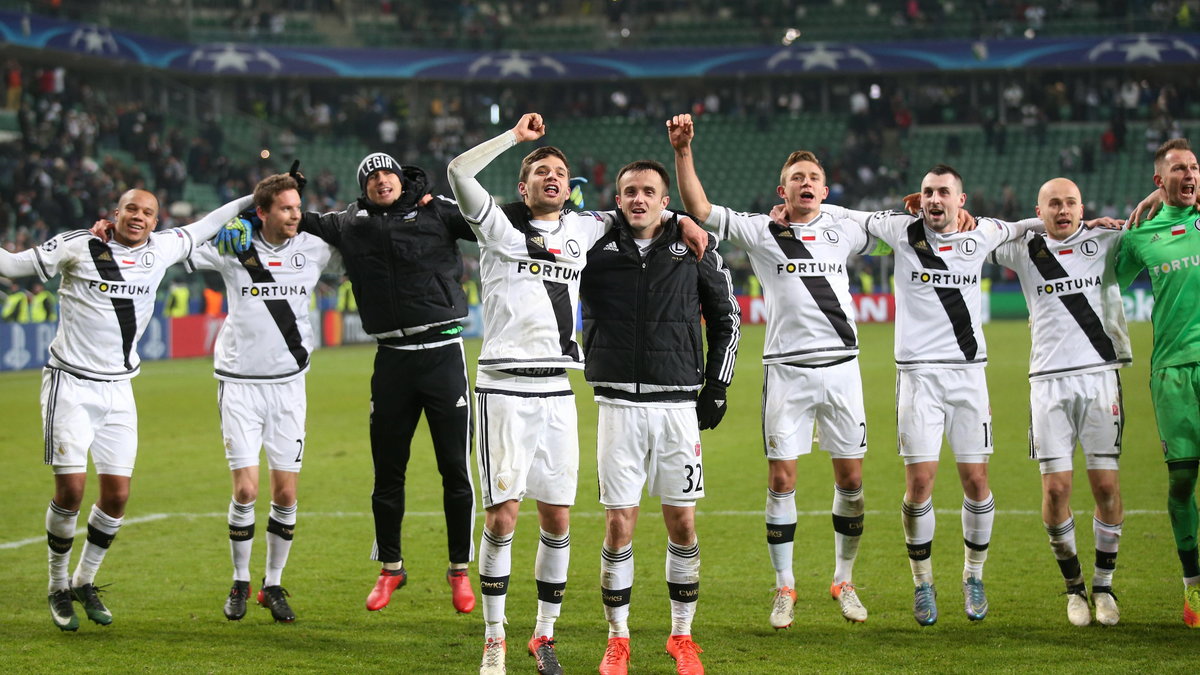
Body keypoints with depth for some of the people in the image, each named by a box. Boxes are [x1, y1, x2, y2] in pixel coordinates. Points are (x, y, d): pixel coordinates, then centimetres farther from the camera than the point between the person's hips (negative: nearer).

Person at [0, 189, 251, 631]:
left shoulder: (161, 250, 6)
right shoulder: (78, 247, -6)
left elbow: (200, 230, 24)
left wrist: (249, 201, 28)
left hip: (117, 390, 4)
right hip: (71, 383, -4)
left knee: (117, 494, 0)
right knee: (71, 489, -10)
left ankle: (84, 582, 21)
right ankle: (59, 588, 10)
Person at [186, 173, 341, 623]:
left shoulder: (314, 248, 0)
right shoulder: (232, 248, -6)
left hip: (288, 383, 2)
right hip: (239, 382, -2)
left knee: (286, 493, 1)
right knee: (245, 489, -7)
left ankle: (273, 585, 17)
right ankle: (240, 583, 13)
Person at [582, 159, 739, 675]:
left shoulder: (694, 246, 5)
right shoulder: (595, 244, 3)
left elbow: (726, 318, 14)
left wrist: (716, 388, 9)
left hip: (677, 404, 1)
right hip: (618, 405, -1)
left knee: (682, 523, 4)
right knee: (619, 525, -2)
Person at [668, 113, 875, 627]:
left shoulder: (842, 233, 12)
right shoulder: (761, 233, 3)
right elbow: (700, 209, -7)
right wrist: (683, 151, -17)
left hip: (841, 364, 3)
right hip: (786, 368, -3)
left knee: (850, 478, 4)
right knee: (781, 479, -3)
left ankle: (844, 580, 19)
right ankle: (784, 588, 9)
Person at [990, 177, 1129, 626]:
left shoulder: (1106, 243, 8)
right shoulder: (1024, 250, 9)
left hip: (1100, 374, 0)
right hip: (1048, 382, 0)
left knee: (1106, 485, -3)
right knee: (1055, 488, -5)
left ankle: (1104, 586, 12)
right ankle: (1073, 587, 11)